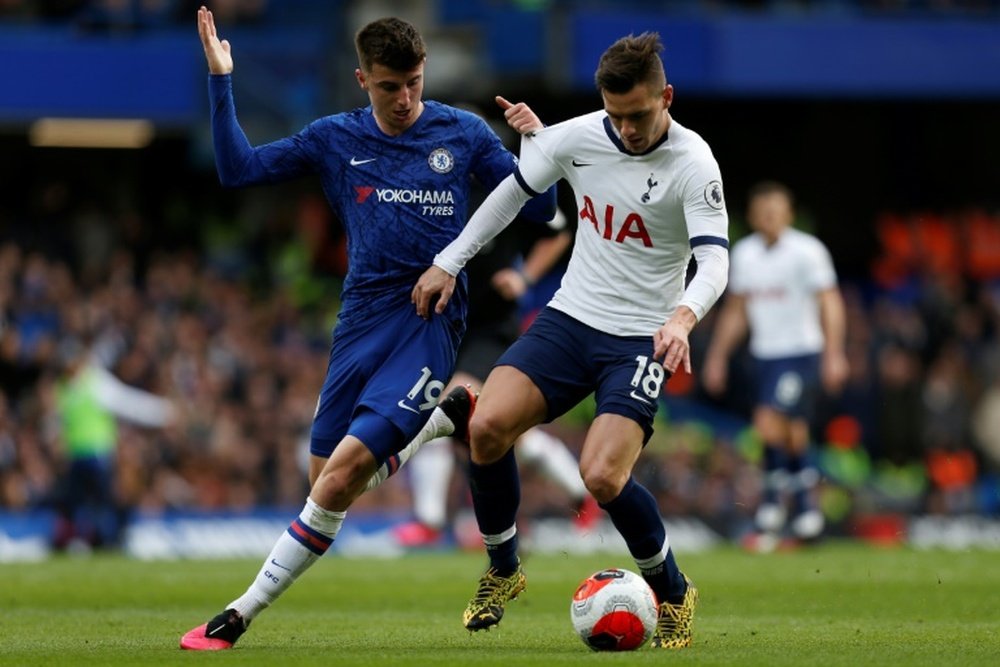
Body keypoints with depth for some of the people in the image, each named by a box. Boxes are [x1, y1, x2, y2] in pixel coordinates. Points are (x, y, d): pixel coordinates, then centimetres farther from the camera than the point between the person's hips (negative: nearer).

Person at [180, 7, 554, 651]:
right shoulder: (335, 138, 7)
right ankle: (447, 415, 27)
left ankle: (242, 614, -4)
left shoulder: (462, 133, 2)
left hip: (431, 319, -4)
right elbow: (239, 169, 6)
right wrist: (221, 81, -3)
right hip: (362, 317, 4)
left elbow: (538, 210, 5)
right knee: (326, 476, 6)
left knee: (344, 472, -16)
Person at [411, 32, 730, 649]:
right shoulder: (579, 138, -3)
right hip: (569, 319, 4)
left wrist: (683, 317, -44)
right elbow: (514, 191, 14)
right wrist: (448, 262, 12)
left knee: (602, 477, -23)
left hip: (641, 339, -4)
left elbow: (714, 261, -24)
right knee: (487, 427, -18)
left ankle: (674, 593, 5)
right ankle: (503, 572, 6)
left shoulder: (693, 165, -16)